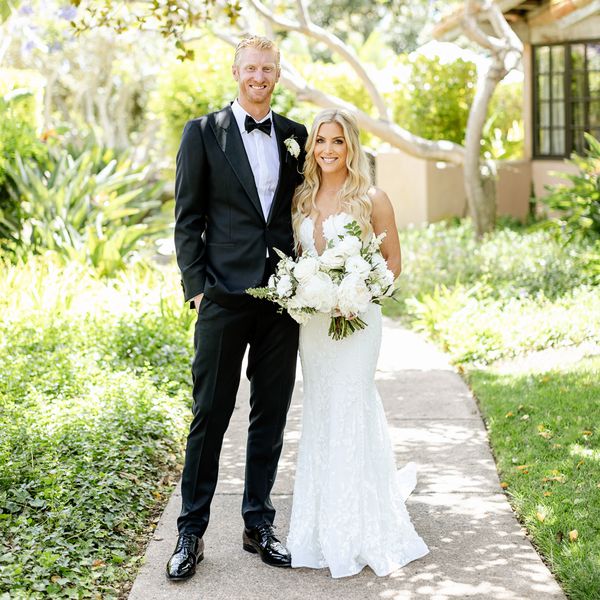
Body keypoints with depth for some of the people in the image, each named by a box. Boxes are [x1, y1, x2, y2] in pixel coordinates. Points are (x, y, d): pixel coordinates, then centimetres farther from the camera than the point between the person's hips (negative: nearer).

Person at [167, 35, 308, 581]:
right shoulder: (204, 133, 1)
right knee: (210, 415, 1)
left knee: (271, 416, 10)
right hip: (225, 295, -3)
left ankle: (258, 525, 22)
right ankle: (192, 532, 12)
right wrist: (197, 286, -8)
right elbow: (187, 219, 0)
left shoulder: (295, 137, 11)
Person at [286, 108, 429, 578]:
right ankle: (324, 525, 24)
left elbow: (393, 262, 0)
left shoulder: (372, 199, -4)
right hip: (312, 319, 5)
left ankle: (357, 532, 7)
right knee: (319, 414, 10)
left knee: (349, 412, -5)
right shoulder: (303, 199, 10)